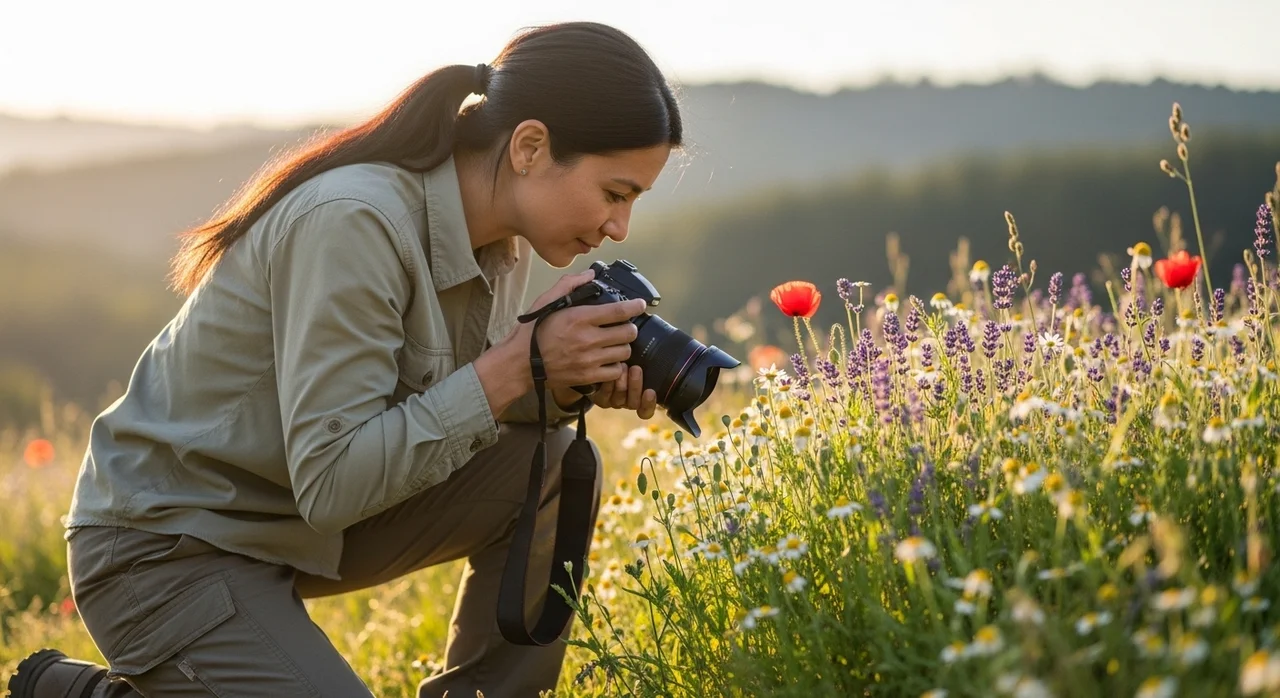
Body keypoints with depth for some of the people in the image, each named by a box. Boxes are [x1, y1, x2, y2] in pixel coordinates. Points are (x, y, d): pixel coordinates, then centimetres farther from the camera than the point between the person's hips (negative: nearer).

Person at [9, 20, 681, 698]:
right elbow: (329, 483, -30)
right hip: (166, 548, -8)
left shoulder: (495, 233, -3)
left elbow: (463, 409, 8)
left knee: (555, 467, -7)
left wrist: (567, 388, -12)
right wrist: (521, 364, -29)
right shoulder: (352, 221, -28)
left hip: (306, 527, 8)